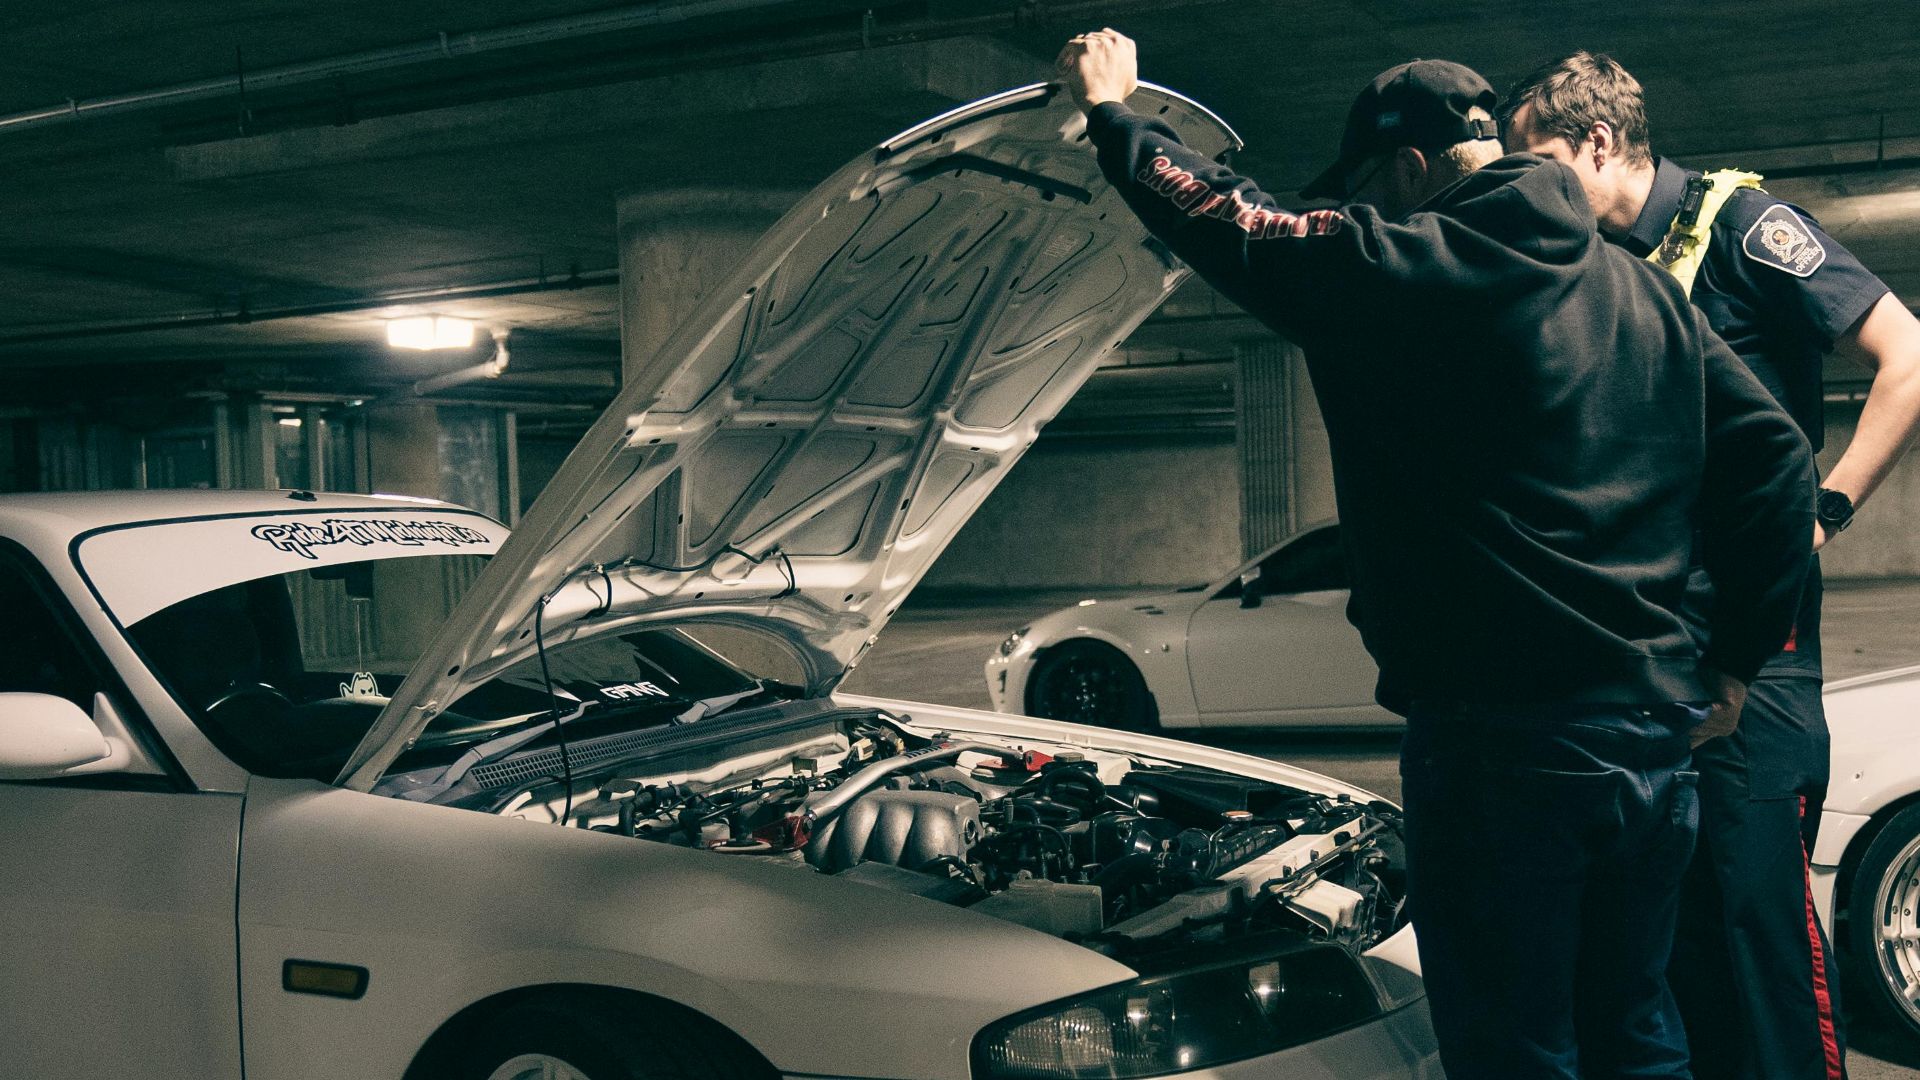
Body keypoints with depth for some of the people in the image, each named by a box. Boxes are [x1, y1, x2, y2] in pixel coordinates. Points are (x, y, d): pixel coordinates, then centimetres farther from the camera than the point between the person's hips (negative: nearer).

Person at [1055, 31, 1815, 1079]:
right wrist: (1736, 650, 16)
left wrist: (1110, 109, 14)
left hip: (1499, 736, -8)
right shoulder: (1644, 291, 11)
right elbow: (1773, 457, 11)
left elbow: (1224, 218, -2)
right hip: (1654, 724, 8)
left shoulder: (1400, 272, -10)